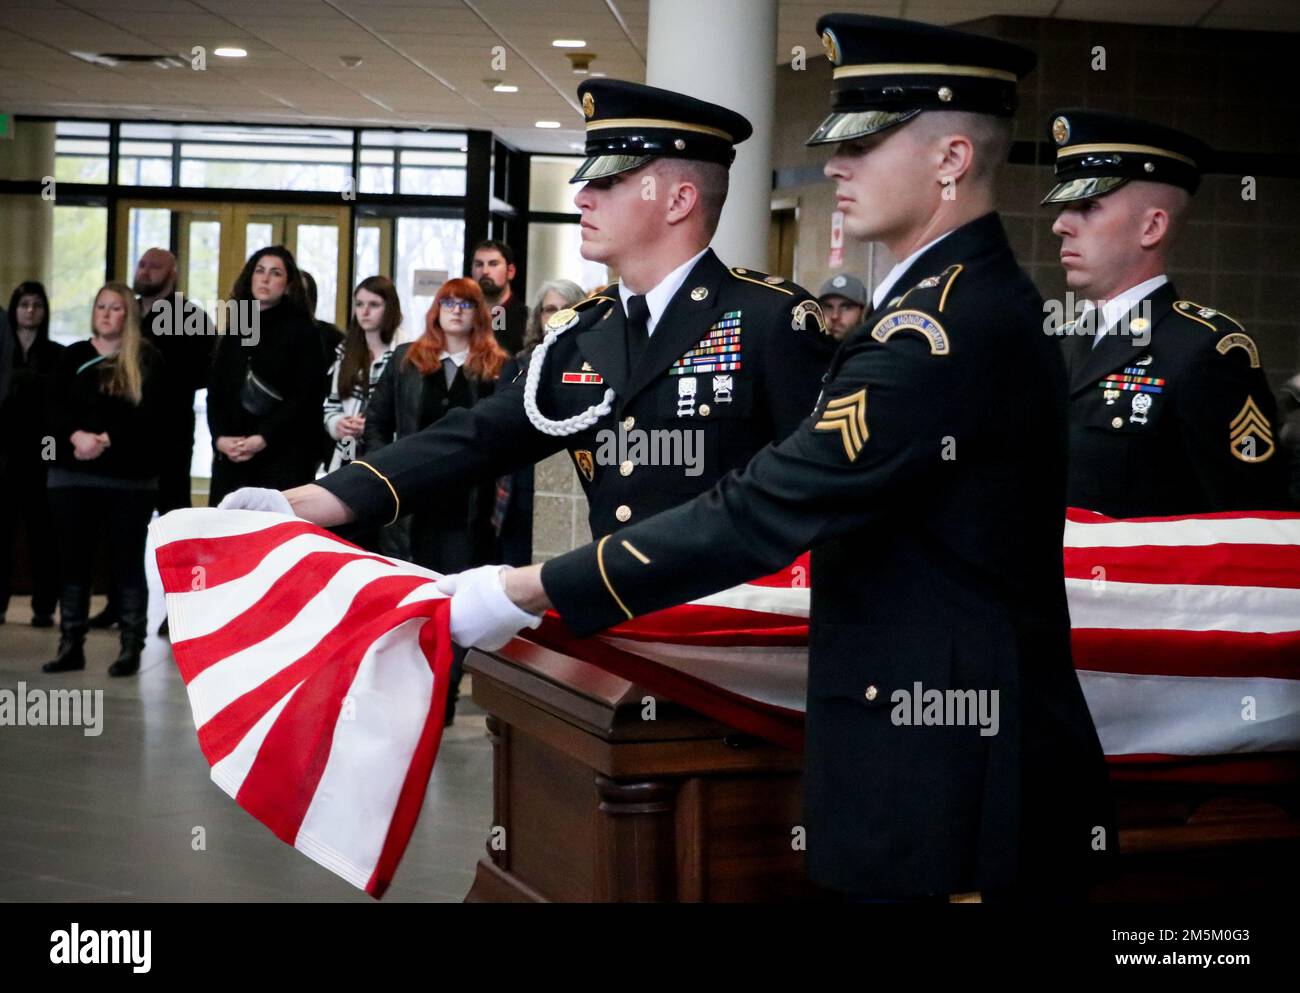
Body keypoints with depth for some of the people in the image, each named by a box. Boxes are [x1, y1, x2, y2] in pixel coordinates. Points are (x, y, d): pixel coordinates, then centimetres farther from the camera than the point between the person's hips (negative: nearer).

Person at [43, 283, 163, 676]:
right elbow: (55, 409, 1)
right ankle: (71, 645, 10)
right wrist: (76, 436, -18)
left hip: (130, 477, -3)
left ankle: (131, 648, 3)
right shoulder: (73, 356, 12)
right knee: (73, 558, 4)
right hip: (73, 474, 3)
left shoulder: (147, 360, 2)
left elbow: (148, 414, -10)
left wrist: (107, 440, -20)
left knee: (128, 560, 0)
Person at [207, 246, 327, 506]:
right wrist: (220, 437, -5)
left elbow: (307, 396, -7)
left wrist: (264, 438, -15)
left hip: (284, 457, -4)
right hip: (231, 458, 5)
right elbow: (216, 393, 13)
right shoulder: (235, 331, 17)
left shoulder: (302, 332, 2)